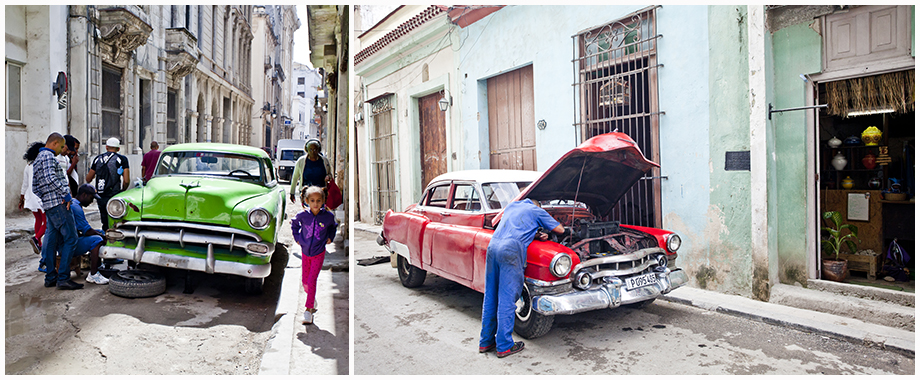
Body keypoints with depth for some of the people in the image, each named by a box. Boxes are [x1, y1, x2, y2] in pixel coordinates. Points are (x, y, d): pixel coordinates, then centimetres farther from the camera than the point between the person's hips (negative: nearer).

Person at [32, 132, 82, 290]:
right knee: (70, 238, -10)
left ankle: (50, 277, 18)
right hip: (58, 204, -10)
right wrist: (66, 194, -17)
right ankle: (63, 278, -12)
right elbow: (51, 179, -22)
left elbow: (35, 188, 23)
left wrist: (46, 198, 17)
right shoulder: (48, 156, -8)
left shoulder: (37, 160, 23)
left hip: (48, 206, 10)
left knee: (52, 240, 13)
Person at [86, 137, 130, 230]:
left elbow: (88, 179, 15)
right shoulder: (122, 159, -2)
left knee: (105, 225, 13)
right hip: (114, 197, -4)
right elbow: (126, 180, -9)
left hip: (100, 197, 4)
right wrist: (122, 191, 10)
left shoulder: (98, 159, 10)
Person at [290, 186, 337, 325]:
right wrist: (297, 237, 5)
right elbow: (294, 223, 11)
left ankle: (308, 309, 3)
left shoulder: (328, 216, -15)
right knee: (305, 280, 12)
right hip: (305, 252, 2)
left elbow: (333, 226, 10)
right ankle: (312, 298, 41)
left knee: (312, 280, -7)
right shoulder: (302, 215, -14)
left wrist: (330, 237, 3)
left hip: (319, 253, -2)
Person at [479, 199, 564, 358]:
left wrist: (535, 235, 28)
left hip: (492, 246, 6)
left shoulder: (511, 206, 29)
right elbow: (560, 230, 19)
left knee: (490, 297, 12)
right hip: (511, 250, -6)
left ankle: (486, 341, 20)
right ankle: (504, 346, 5)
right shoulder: (536, 210, 13)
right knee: (507, 299, -1)